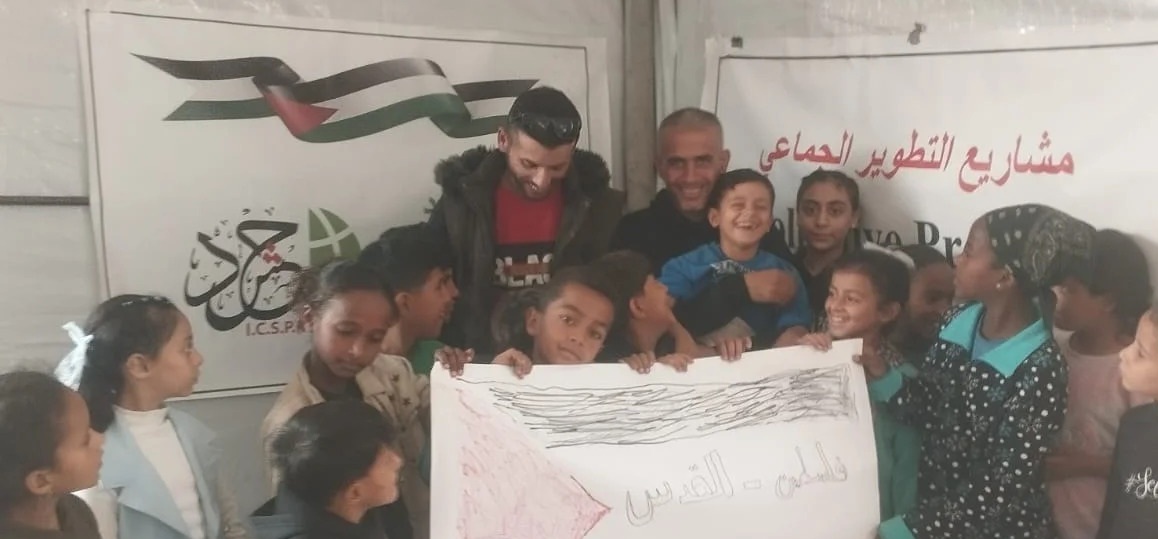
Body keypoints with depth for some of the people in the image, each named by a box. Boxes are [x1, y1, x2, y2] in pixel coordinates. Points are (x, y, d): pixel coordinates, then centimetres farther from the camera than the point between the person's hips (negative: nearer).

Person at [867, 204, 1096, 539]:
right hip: (934, 507, 5)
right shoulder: (957, 321, -3)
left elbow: (1001, 492, -20)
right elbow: (927, 413, 4)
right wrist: (883, 378, -13)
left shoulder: (1039, 370, -22)